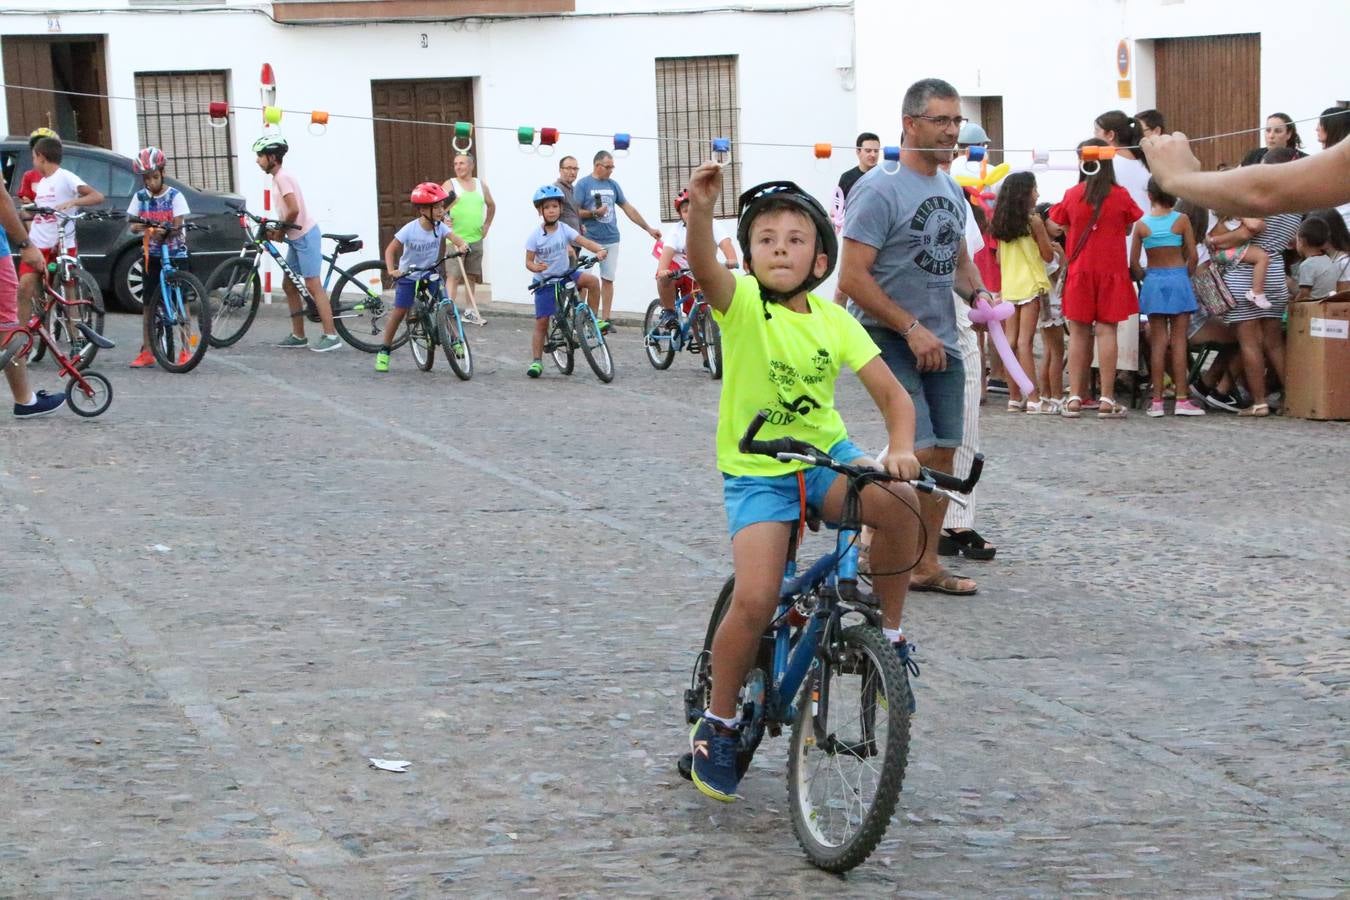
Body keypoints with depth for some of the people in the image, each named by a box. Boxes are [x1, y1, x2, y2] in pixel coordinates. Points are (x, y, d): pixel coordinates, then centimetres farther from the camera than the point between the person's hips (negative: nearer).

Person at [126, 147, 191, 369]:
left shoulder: (175, 196, -6)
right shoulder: (140, 197, 3)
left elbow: (177, 225, -14)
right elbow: (133, 226, 0)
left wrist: (164, 230, -35)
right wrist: (140, 226, -24)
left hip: (175, 253, -3)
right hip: (152, 255, 3)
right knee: (148, 304, 3)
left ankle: (186, 350, -1)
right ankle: (146, 352, 7)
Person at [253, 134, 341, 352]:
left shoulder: (283, 177, -15)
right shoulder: (278, 177, 14)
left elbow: (294, 210, -24)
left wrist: (280, 231, -11)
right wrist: (276, 230, 4)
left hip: (305, 236, -10)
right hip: (296, 238, 10)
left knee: (313, 285, -11)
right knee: (289, 285, 13)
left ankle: (331, 336, -12)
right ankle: (298, 335, 17)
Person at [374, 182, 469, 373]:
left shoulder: (440, 227, -13)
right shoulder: (410, 230, -22)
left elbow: (454, 237, -27)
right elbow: (390, 250, -19)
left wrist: (462, 245, -50)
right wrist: (392, 270, -34)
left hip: (430, 272, 3)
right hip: (408, 275, -3)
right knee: (399, 312, -5)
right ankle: (384, 351, 6)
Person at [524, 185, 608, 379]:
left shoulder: (564, 230, -5)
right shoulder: (535, 236, -10)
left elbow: (584, 242, -16)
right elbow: (528, 261, -9)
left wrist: (600, 250, -35)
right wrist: (536, 267, -33)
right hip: (544, 282, -2)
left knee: (590, 280, -26)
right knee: (541, 322, -5)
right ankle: (536, 361, 5)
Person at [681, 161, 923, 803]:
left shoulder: (834, 321, -3)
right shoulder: (741, 302, -12)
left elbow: (891, 393, -7)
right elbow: (704, 269, -35)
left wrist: (901, 449, -28)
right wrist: (700, 211, -56)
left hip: (826, 457, 3)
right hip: (756, 471, -2)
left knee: (897, 503, -29)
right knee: (756, 599, -20)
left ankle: (889, 634, -6)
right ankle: (717, 724, 6)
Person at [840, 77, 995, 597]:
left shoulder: (950, 189, 12)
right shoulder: (880, 189, -14)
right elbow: (852, 277, -19)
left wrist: (976, 292, 4)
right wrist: (912, 328, -20)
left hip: (941, 342, 8)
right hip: (890, 340, -8)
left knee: (943, 453, 8)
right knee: (918, 450, -16)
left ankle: (924, 564, 18)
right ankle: (876, 549, 0)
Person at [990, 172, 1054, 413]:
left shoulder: (1001, 223, 8)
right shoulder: (1033, 220, -9)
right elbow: (1048, 255, -5)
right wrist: (1044, 232, 9)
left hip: (1008, 286, 6)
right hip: (1030, 285, -6)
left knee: (1011, 340, 7)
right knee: (1025, 341, -8)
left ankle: (1014, 397, 9)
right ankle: (1034, 399, -7)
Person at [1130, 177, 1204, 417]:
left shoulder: (1142, 224, -2)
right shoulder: (1181, 220, -5)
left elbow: (1134, 262, -2)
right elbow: (1192, 256, -4)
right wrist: (1187, 277, 12)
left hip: (1153, 282, 1)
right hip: (1178, 278, -1)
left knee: (1158, 342, 4)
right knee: (1179, 341, 1)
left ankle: (1157, 401, 3)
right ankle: (1181, 400, 0)